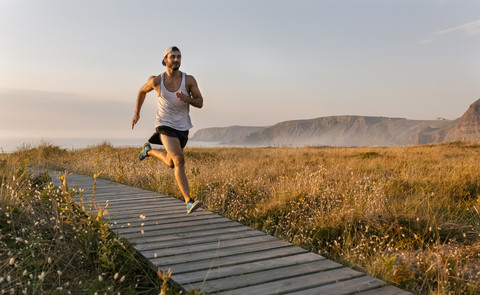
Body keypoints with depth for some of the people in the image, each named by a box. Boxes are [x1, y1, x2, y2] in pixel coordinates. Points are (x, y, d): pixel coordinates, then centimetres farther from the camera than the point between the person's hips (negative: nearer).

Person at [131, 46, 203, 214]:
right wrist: (137, 112, 13)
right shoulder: (156, 81, -10)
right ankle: (188, 202, -21)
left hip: (182, 126, 3)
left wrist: (187, 99, -27)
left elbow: (200, 103, -6)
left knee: (171, 164, 18)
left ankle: (149, 151, 49)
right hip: (165, 124, -3)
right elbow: (142, 91, 11)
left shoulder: (189, 80, -10)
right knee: (179, 161, -22)